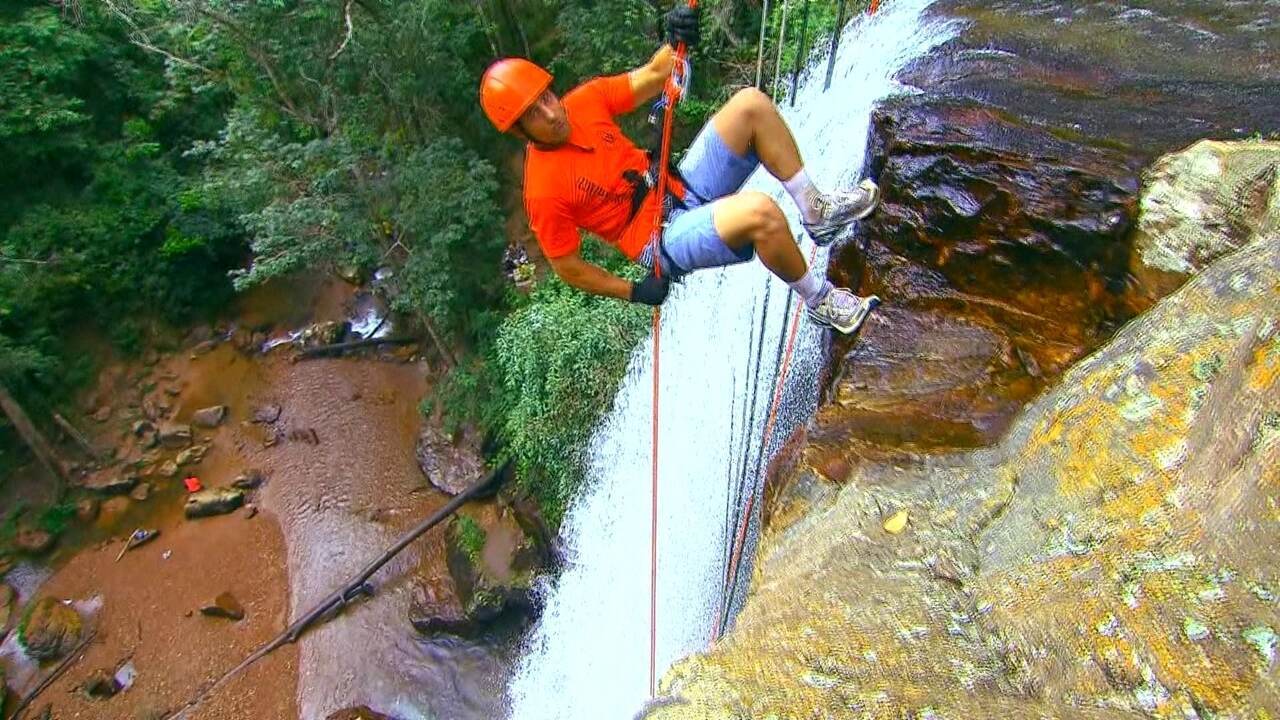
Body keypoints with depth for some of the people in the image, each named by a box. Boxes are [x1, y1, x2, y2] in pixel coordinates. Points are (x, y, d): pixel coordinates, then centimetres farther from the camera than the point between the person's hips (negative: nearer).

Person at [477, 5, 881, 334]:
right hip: (664, 240, -8)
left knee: (751, 104, -5)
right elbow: (567, 267, -10)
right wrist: (633, 292, -11)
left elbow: (652, 77, 8)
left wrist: (676, 43, -14)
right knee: (761, 212, -34)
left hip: (682, 188, 8)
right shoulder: (544, 190, -18)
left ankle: (815, 212, 2)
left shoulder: (584, 101, 0)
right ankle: (821, 301, -7)